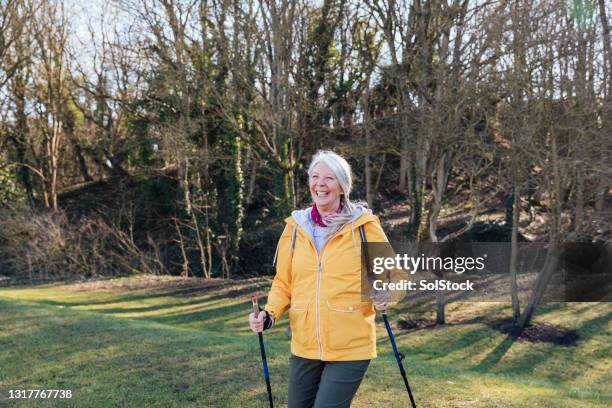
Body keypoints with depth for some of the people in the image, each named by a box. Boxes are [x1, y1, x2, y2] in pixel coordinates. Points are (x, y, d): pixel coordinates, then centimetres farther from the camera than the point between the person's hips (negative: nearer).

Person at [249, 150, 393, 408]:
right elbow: (283, 283, 11)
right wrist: (270, 314, -5)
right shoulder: (295, 226, 4)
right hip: (304, 347, 4)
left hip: (350, 348, -4)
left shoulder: (363, 224, -5)